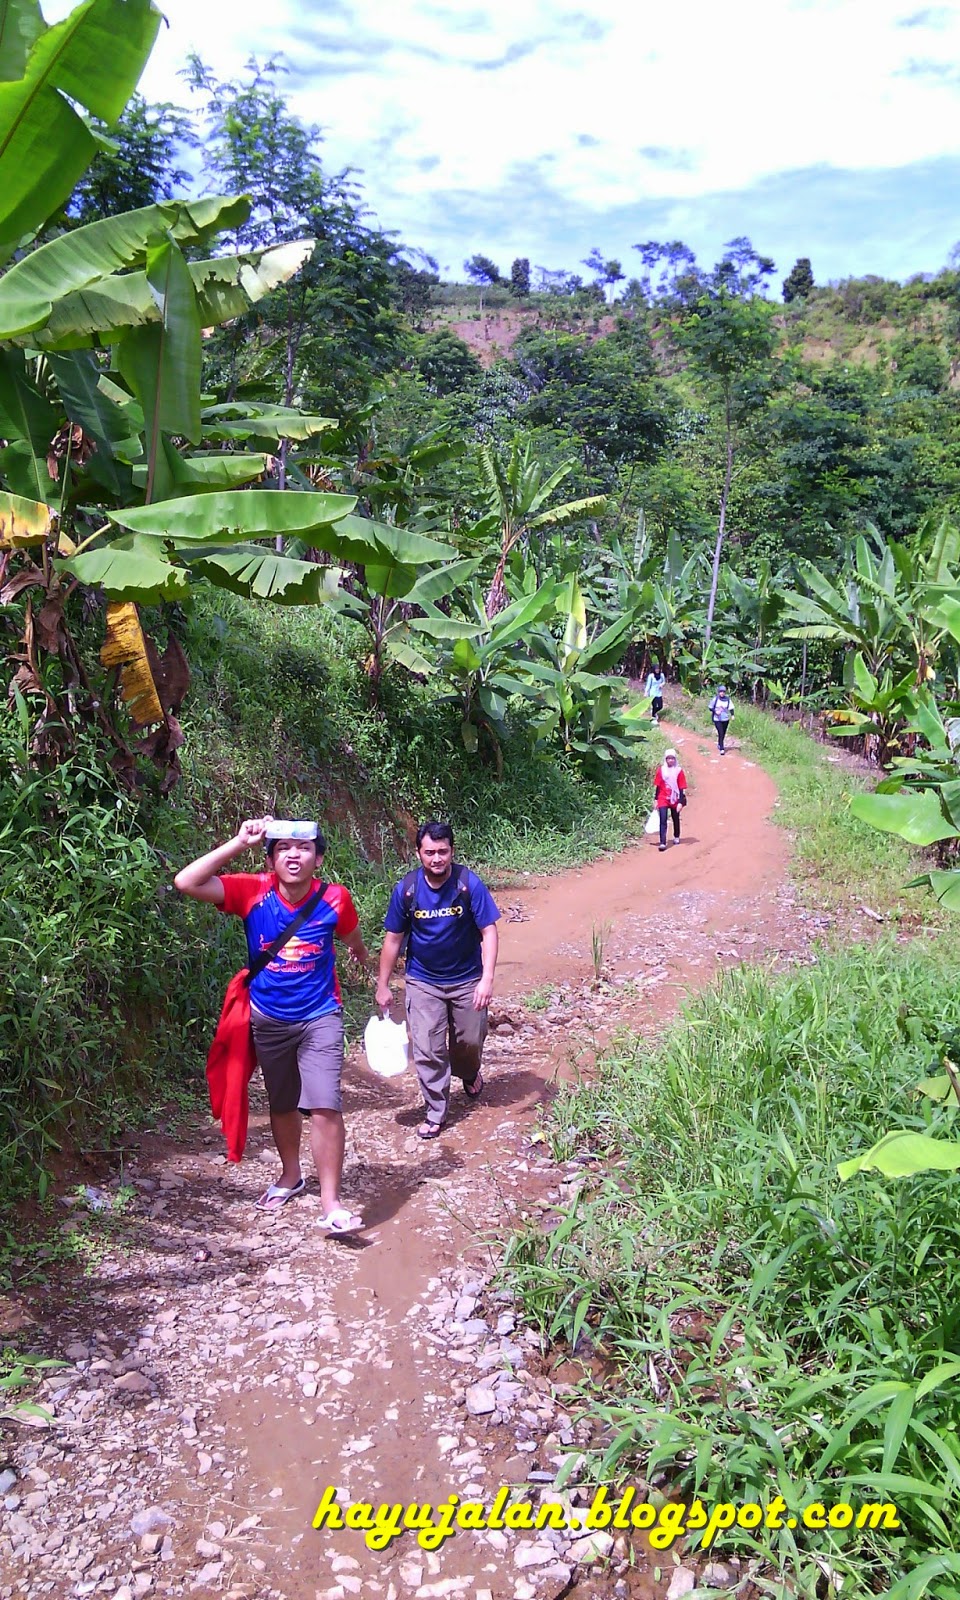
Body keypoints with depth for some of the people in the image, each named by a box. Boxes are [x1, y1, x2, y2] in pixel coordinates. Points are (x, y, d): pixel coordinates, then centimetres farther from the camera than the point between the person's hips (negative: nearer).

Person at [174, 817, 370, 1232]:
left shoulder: (334, 899, -16)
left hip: (319, 1017, -2)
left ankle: (331, 1204, 0)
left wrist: (361, 956, 30)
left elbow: (352, 938, 8)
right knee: (282, 1104, 20)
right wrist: (240, 843, -31)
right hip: (268, 1018, 2)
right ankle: (291, 1176, 44)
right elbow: (186, 883, -28)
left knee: (324, 1107, -12)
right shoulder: (254, 892, -17)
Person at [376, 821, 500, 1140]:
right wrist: (383, 985, 1)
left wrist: (487, 979, -26)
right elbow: (393, 939, -2)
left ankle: (469, 1073, 48)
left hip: (467, 980, 0)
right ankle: (435, 1112, 16)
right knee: (427, 1049, -1)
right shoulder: (406, 889, -12)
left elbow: (489, 932, -16)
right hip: (423, 982, 1)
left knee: (470, 1040, 13)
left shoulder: (469, 884, -18)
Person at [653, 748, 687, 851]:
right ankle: (662, 843, -13)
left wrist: (681, 802, -10)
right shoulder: (661, 770, -2)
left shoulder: (679, 771, -7)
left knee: (676, 819, 16)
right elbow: (657, 786, 5)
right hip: (663, 799, 0)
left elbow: (681, 788, -6)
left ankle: (676, 837, 41)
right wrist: (656, 800, 5)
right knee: (663, 820, -9)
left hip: (675, 800, 0)